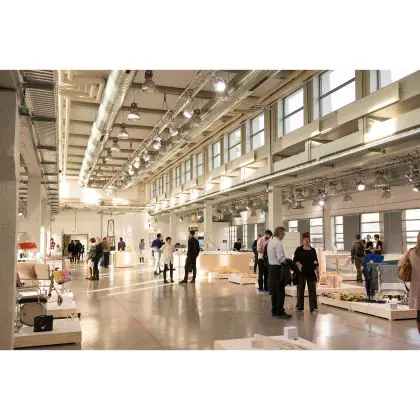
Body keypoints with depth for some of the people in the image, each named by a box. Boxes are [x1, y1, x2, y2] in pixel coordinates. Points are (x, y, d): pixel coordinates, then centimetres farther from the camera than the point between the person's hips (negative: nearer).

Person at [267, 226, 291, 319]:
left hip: (271, 266, 10)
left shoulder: (270, 242, 12)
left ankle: (274, 311, 19)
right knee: (280, 291, -4)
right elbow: (281, 258, -22)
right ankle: (280, 312, -1)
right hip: (278, 268, -10)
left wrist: (284, 260, 11)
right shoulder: (278, 243, -17)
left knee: (274, 290, 13)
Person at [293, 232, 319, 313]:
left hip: (311, 272, 2)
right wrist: (298, 264, -23)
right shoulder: (299, 249, 0)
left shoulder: (313, 250, 7)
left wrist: (318, 272, 5)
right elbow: (295, 260, -3)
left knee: (312, 290, 1)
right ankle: (299, 306, 17)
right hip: (301, 272, -2)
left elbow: (316, 262, 9)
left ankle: (313, 307, 7)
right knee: (300, 289, 6)